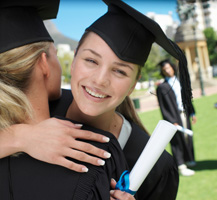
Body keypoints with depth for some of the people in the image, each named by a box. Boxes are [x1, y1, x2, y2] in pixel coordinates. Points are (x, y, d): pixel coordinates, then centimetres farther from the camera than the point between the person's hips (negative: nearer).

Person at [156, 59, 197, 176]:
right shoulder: (162, 87, -9)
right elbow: (163, 108, -12)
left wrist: (192, 113, 9)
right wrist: (172, 122, -17)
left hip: (184, 114, 6)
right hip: (174, 117, -6)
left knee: (187, 137, 14)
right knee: (178, 140, -4)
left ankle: (188, 160, 31)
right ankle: (181, 167, 1)